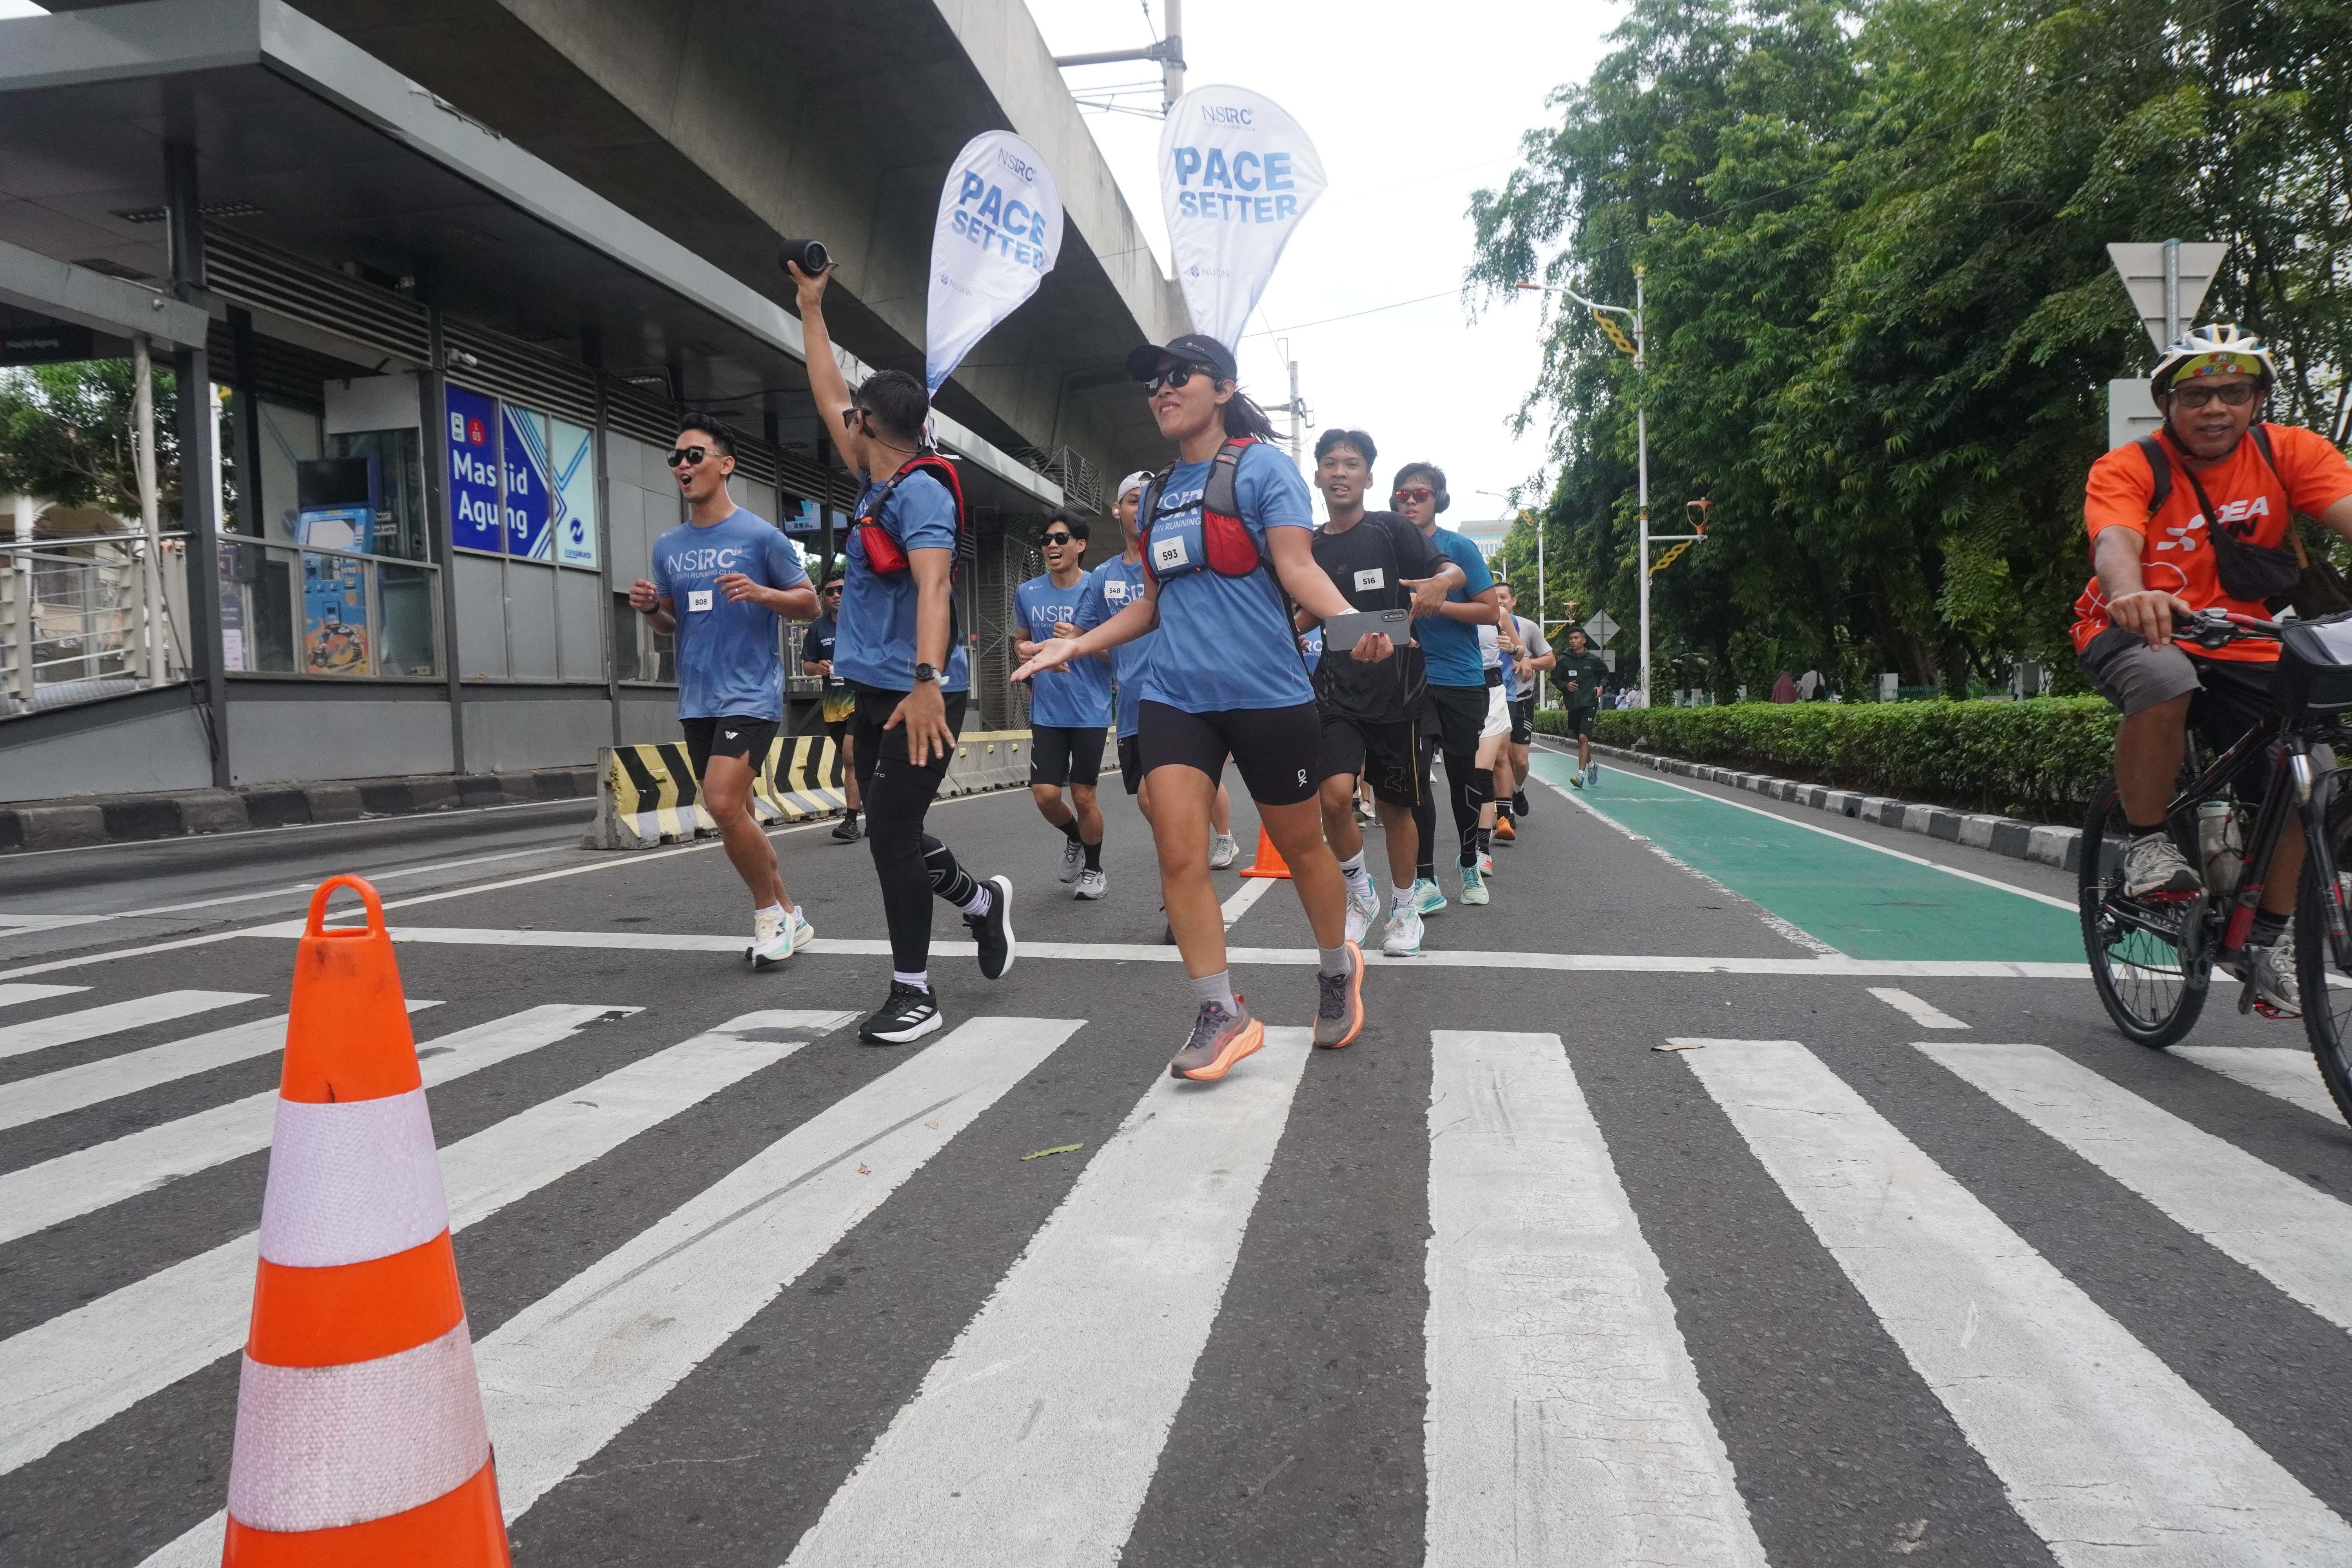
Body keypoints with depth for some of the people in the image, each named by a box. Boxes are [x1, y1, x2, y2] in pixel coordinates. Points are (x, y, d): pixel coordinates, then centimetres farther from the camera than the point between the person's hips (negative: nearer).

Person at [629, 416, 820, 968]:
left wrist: (760, 593, -19)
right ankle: (788, 918, 22)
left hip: (751, 694, -6)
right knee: (735, 815, 9)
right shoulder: (668, 546, 12)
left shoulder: (761, 535, -5)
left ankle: (770, 913, -1)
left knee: (722, 803, -19)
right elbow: (671, 626, 20)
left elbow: (809, 602, -1)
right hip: (697, 701, 7)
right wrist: (650, 608, -3)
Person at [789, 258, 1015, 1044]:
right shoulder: (876, 484, 13)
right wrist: (811, 308, 32)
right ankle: (982, 901, 35)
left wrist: (927, 682, -39)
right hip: (876, 692, 9)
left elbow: (933, 586, -28)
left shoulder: (920, 491, -14)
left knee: (891, 837, -7)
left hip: (917, 695, -9)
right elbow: (827, 396, 27)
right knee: (890, 832, 15)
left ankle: (914, 994, 4)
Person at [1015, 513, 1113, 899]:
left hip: (1090, 710, -3)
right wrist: (1023, 649, -3)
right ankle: (1073, 837, 30)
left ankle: (1093, 869, 24)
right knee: (1045, 795, -3)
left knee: (1083, 796, 2)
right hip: (1046, 711, 3)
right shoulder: (1028, 593, 5)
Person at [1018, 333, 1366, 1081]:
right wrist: (1076, 645, 17)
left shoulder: (1261, 466, -2)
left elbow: (1296, 567, -13)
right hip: (1173, 695, 5)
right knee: (1178, 851, -8)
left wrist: (1346, 618, -33)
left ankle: (1338, 969, 35)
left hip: (1266, 691, -5)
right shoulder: (1157, 493, 16)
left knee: (1300, 847, 9)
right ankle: (1220, 1014, 3)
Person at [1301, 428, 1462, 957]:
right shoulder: (1311, 546, 6)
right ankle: (1360, 894, 7)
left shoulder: (1390, 530, -2)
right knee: (1335, 796, -18)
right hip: (1338, 691, 2)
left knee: (1396, 807, 8)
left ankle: (1404, 910, 29)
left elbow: (1452, 570, -5)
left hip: (1396, 689, -1)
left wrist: (1439, 583, -27)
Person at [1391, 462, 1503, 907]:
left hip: (1462, 680, -1)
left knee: (1465, 779, 8)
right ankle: (1425, 882, -4)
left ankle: (1470, 868, 28)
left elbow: (1490, 610, -5)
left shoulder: (1459, 548, -2)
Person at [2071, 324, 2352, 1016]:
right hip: (2138, 635, -3)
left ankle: (2264, 941, 11)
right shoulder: (2126, 470, -12)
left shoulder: (2289, 452, -4)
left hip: (2241, 647, 4)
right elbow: (2115, 545, -32)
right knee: (2164, 678, -39)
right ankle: (2147, 842, -16)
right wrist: (2131, 596, -56)